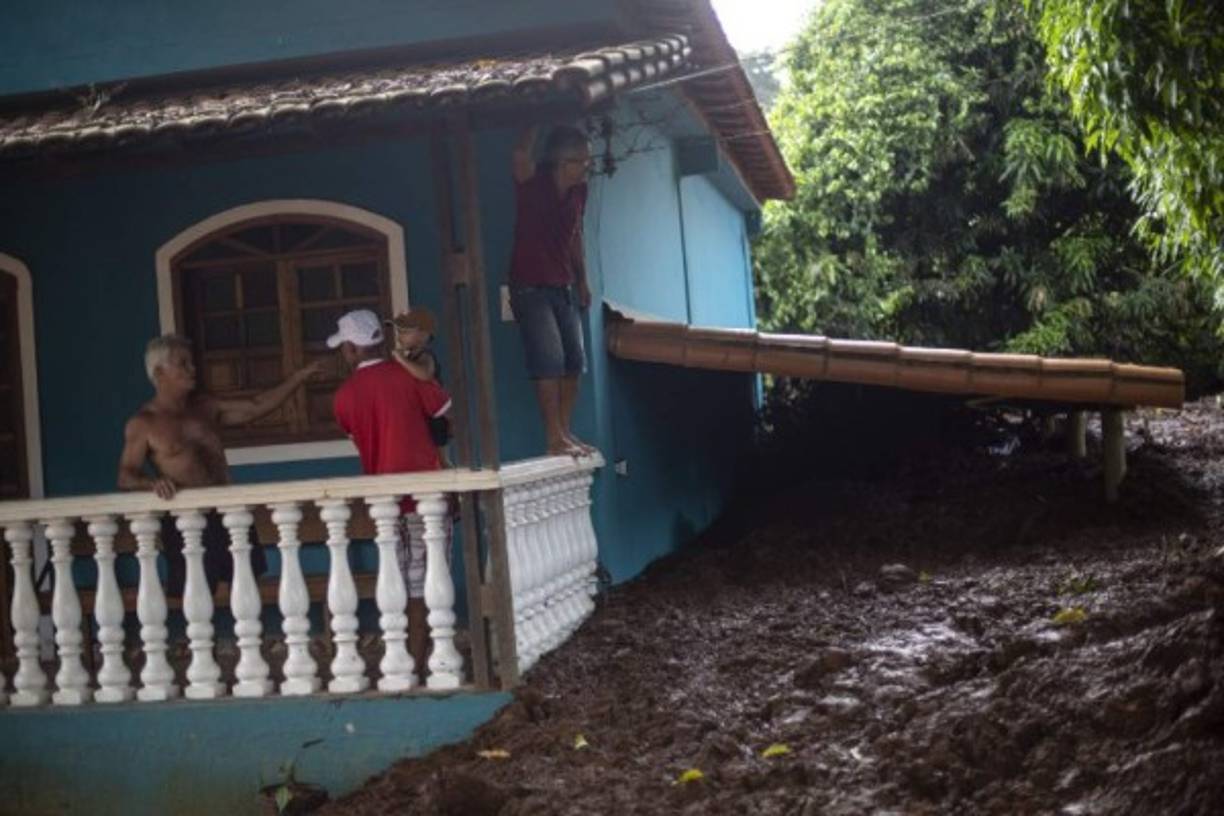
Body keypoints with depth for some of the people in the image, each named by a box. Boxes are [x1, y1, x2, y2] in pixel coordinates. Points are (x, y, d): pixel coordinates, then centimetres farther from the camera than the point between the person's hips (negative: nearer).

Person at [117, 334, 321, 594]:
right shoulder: (142, 424, -2)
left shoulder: (204, 406, 13)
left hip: (227, 512, 5)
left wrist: (299, 377, 7)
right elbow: (126, 476, -3)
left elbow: (255, 407, 13)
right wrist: (153, 482, -25)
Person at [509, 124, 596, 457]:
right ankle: (554, 437, -11)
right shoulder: (532, 183, -14)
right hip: (530, 287, -7)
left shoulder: (578, 191, 3)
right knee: (549, 358, -15)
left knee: (574, 360, 5)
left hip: (563, 287, 7)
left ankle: (565, 432, 14)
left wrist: (582, 279, 20)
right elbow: (521, 154, -36)